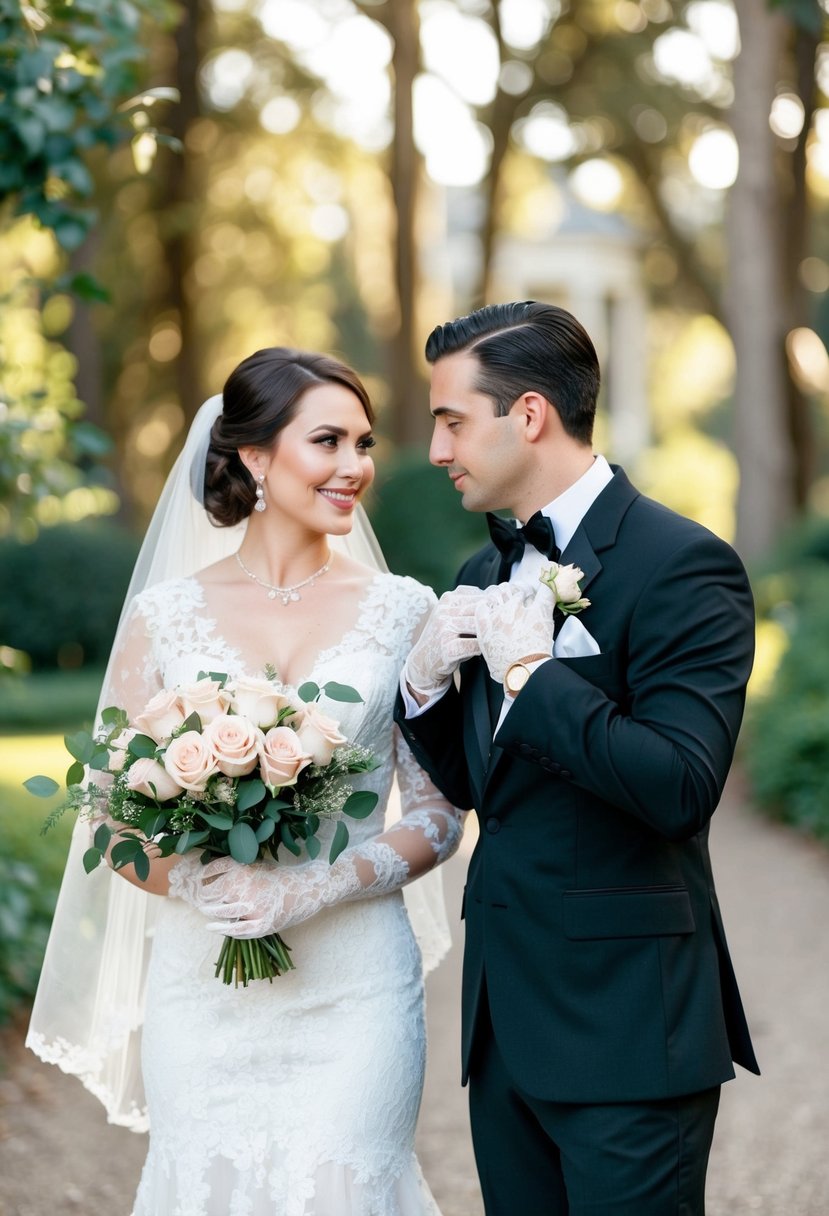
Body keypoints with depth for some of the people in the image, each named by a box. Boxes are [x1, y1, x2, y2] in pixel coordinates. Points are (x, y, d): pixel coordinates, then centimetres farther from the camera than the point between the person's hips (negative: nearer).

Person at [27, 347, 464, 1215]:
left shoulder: (402, 611, 2)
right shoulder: (167, 614, 3)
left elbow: (438, 815, 1)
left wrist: (314, 890, -14)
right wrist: (197, 882, -15)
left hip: (354, 988, 0)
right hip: (204, 987, 1)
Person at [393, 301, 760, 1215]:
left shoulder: (682, 564, -12)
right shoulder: (489, 574, 12)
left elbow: (681, 788, -22)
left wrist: (531, 669, -17)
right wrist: (426, 679, -1)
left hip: (626, 1028, -8)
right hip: (508, 1015, 8)